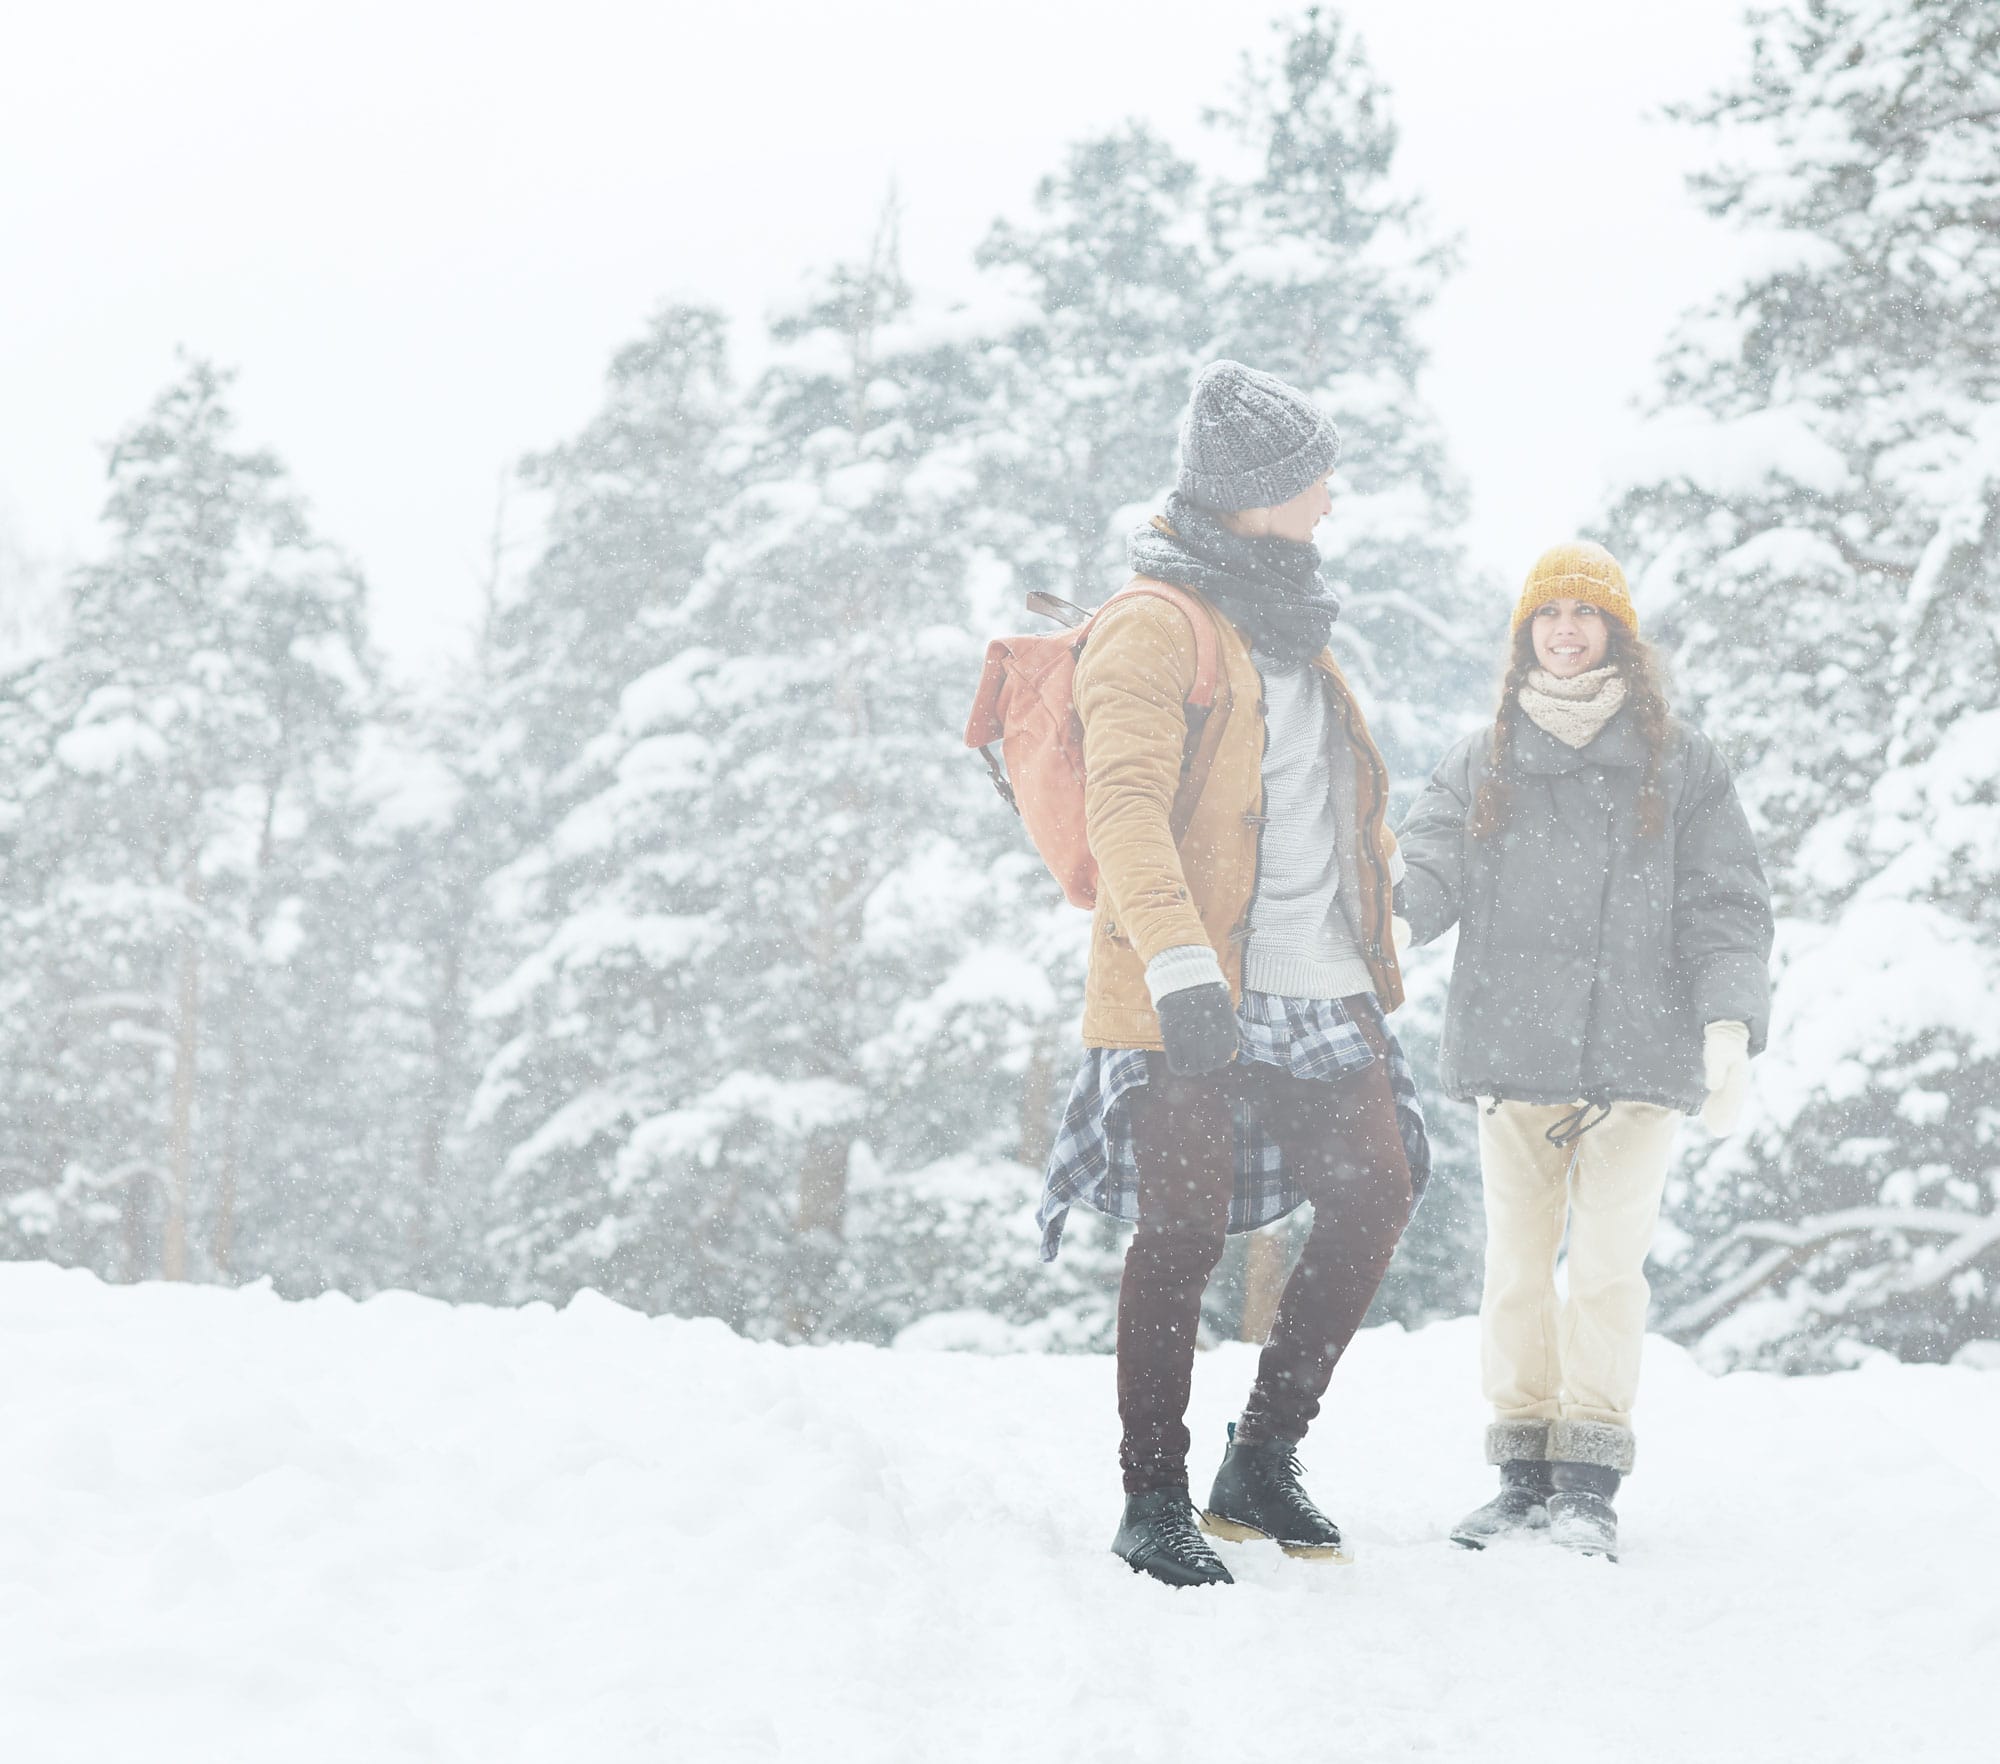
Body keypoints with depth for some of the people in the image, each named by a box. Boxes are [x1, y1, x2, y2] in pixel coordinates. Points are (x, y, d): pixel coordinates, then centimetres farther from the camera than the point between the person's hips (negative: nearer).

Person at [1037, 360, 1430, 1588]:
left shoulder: (1291, 626, 22)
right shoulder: (1157, 626, -7)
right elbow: (1126, 807, -19)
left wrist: (1382, 924, 33)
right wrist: (1180, 966, -31)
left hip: (1319, 991, 9)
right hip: (1195, 1000, -8)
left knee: (1376, 1195, 4)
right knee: (1184, 1235, -7)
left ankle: (1263, 1464, 15)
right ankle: (1156, 1503, 5)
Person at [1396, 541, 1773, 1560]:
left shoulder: (1680, 763, 7)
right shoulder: (1483, 763, 13)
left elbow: (1725, 905, 2)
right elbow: (1430, 872, 1)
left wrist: (1728, 1025, -12)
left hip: (1637, 1055, -2)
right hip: (1511, 1054, 2)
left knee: (1607, 1264, -7)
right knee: (1517, 1267, 5)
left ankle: (1590, 1477, -2)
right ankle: (1525, 1468, 12)